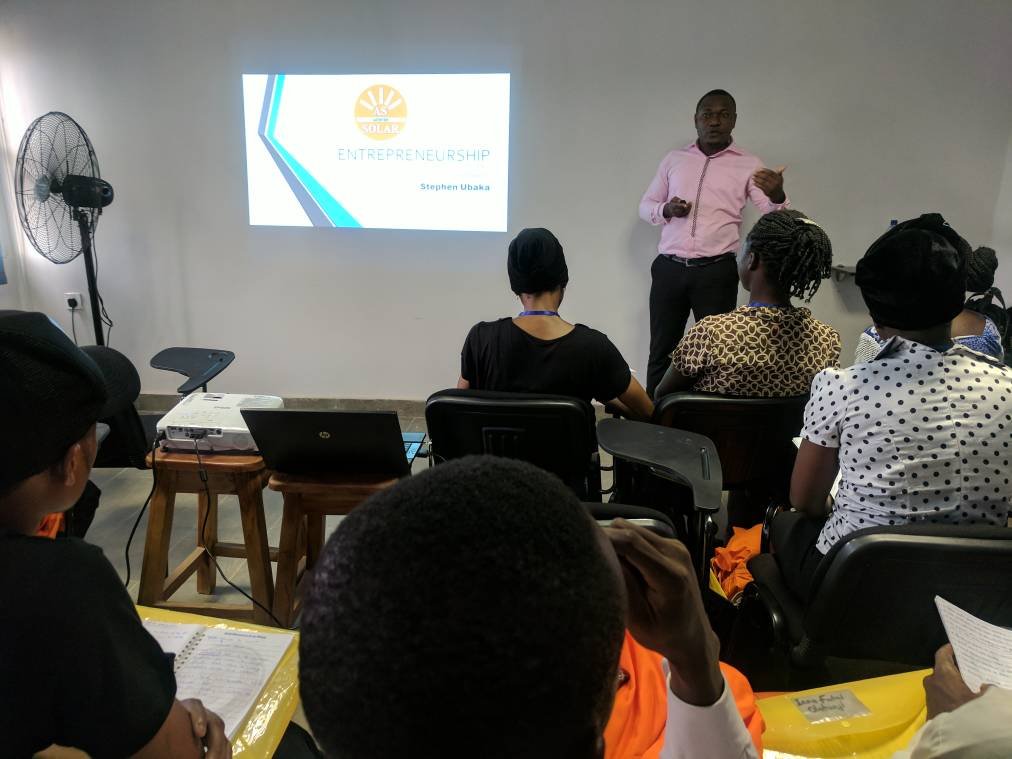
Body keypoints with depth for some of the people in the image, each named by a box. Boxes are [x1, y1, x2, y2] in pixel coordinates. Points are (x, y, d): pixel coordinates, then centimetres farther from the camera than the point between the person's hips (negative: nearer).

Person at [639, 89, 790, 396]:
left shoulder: (748, 165, 3)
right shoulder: (674, 159, 10)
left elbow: (775, 217, -6)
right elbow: (645, 206, 15)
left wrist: (777, 196, -29)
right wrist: (666, 210, -8)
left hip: (717, 272, -2)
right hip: (669, 268, 2)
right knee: (661, 350, 8)